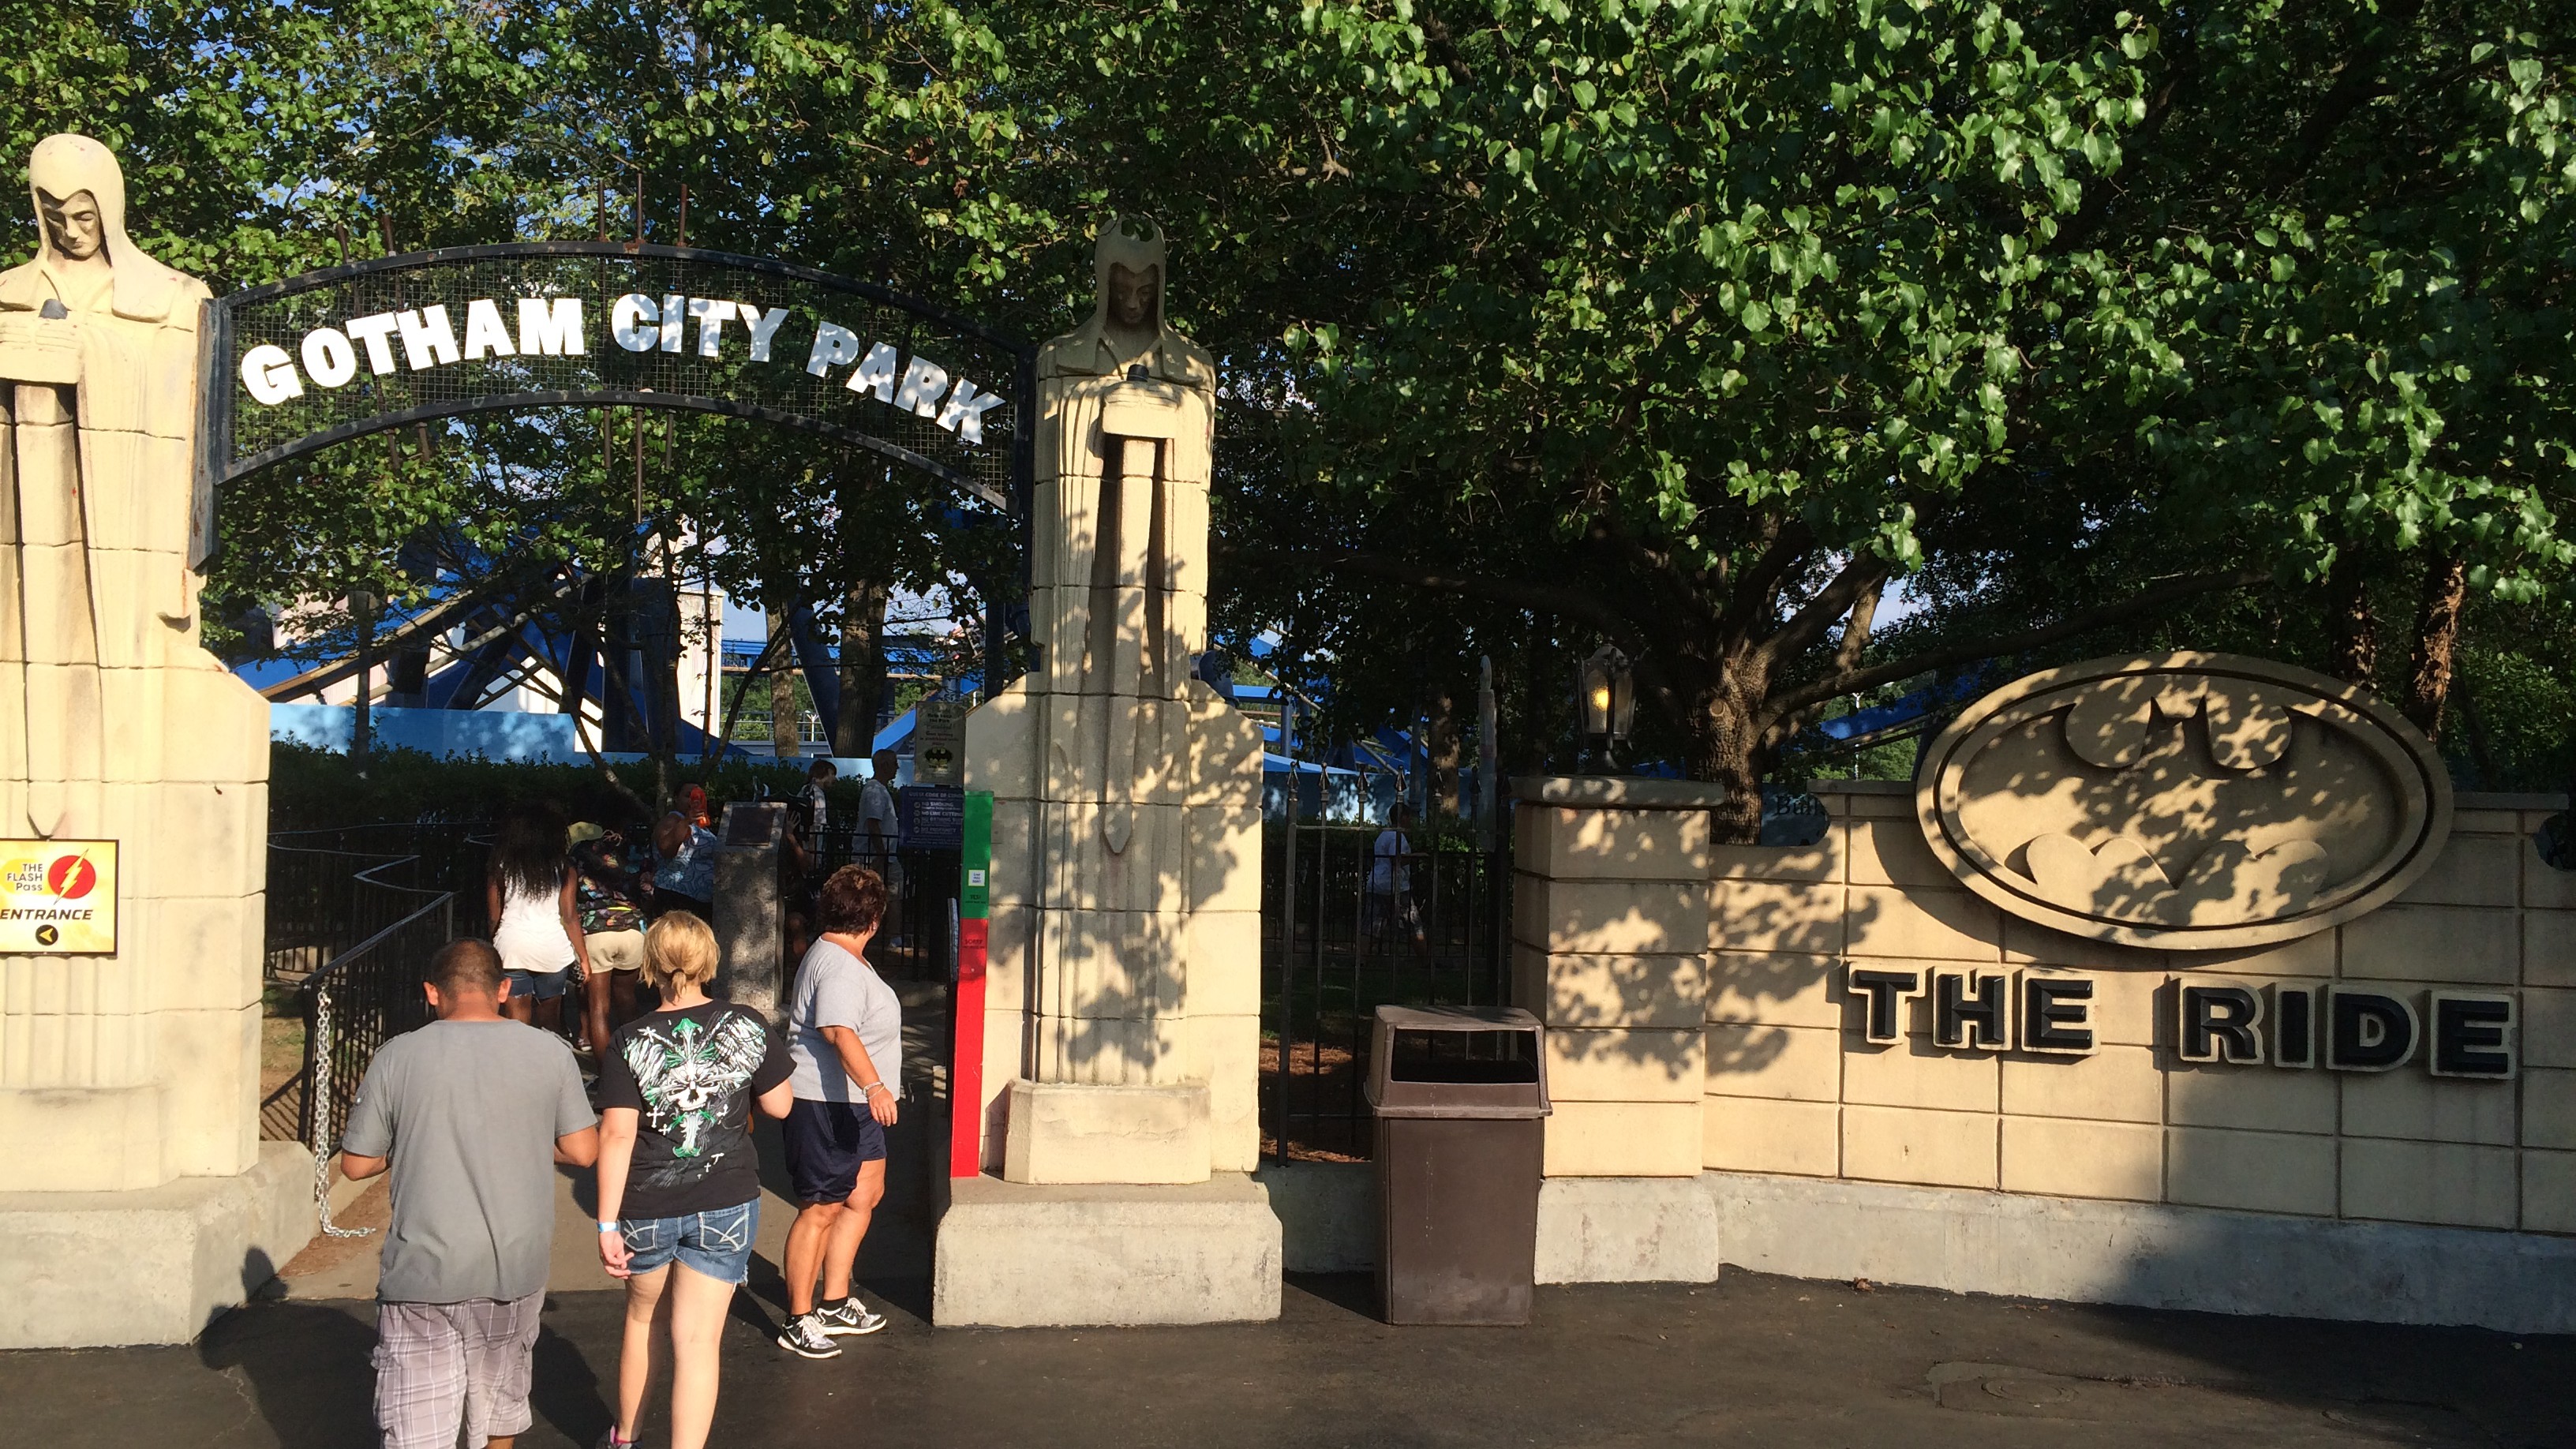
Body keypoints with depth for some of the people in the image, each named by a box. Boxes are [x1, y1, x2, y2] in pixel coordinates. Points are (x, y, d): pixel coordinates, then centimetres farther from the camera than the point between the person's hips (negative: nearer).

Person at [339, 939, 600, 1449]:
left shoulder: (396, 1057, -7)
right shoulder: (549, 1052, -4)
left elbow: (355, 1164, 0)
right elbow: (583, 1151, 0)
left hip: (423, 1273, -2)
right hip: (515, 1269, 2)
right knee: (499, 1405, 24)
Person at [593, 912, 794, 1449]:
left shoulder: (629, 1043, -9)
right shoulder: (747, 1026, -5)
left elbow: (616, 1135, -14)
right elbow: (779, 1106, 3)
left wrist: (608, 1224, -11)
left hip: (646, 1209, 1)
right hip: (726, 1205, -1)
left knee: (643, 1318, 24)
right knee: (698, 1342, 2)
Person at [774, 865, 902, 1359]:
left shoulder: (834, 955, 13)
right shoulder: (841, 967, -21)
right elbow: (839, 1031, -37)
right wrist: (874, 1085, -49)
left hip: (853, 1102, 11)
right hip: (826, 1103, -11)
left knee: (866, 1192, 16)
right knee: (821, 1209, -4)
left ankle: (834, 1304, 24)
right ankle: (799, 1322, 4)